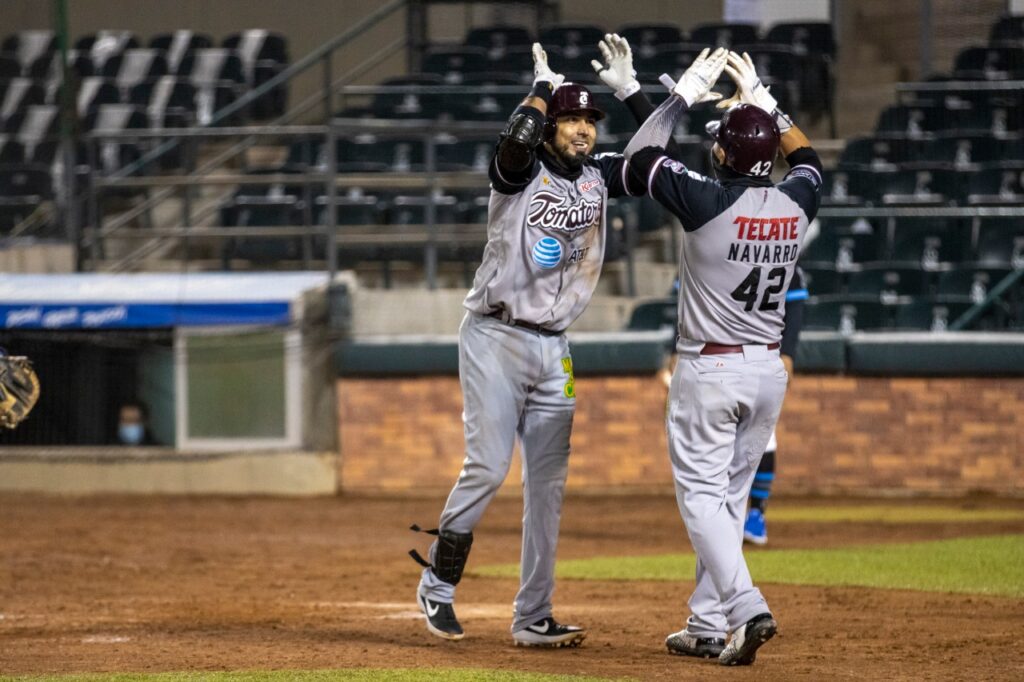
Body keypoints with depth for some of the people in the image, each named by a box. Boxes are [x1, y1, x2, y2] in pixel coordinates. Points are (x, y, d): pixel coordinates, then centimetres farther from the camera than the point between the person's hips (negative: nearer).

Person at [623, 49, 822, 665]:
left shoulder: (707, 201, -18)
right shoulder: (796, 204, -3)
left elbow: (639, 156, -3)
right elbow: (808, 157, 22)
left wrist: (685, 94, 3)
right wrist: (762, 98, 22)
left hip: (709, 371, -6)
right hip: (768, 370, 6)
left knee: (702, 494, -3)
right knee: (730, 495, 14)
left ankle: (747, 608, -22)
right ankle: (708, 626, 17)